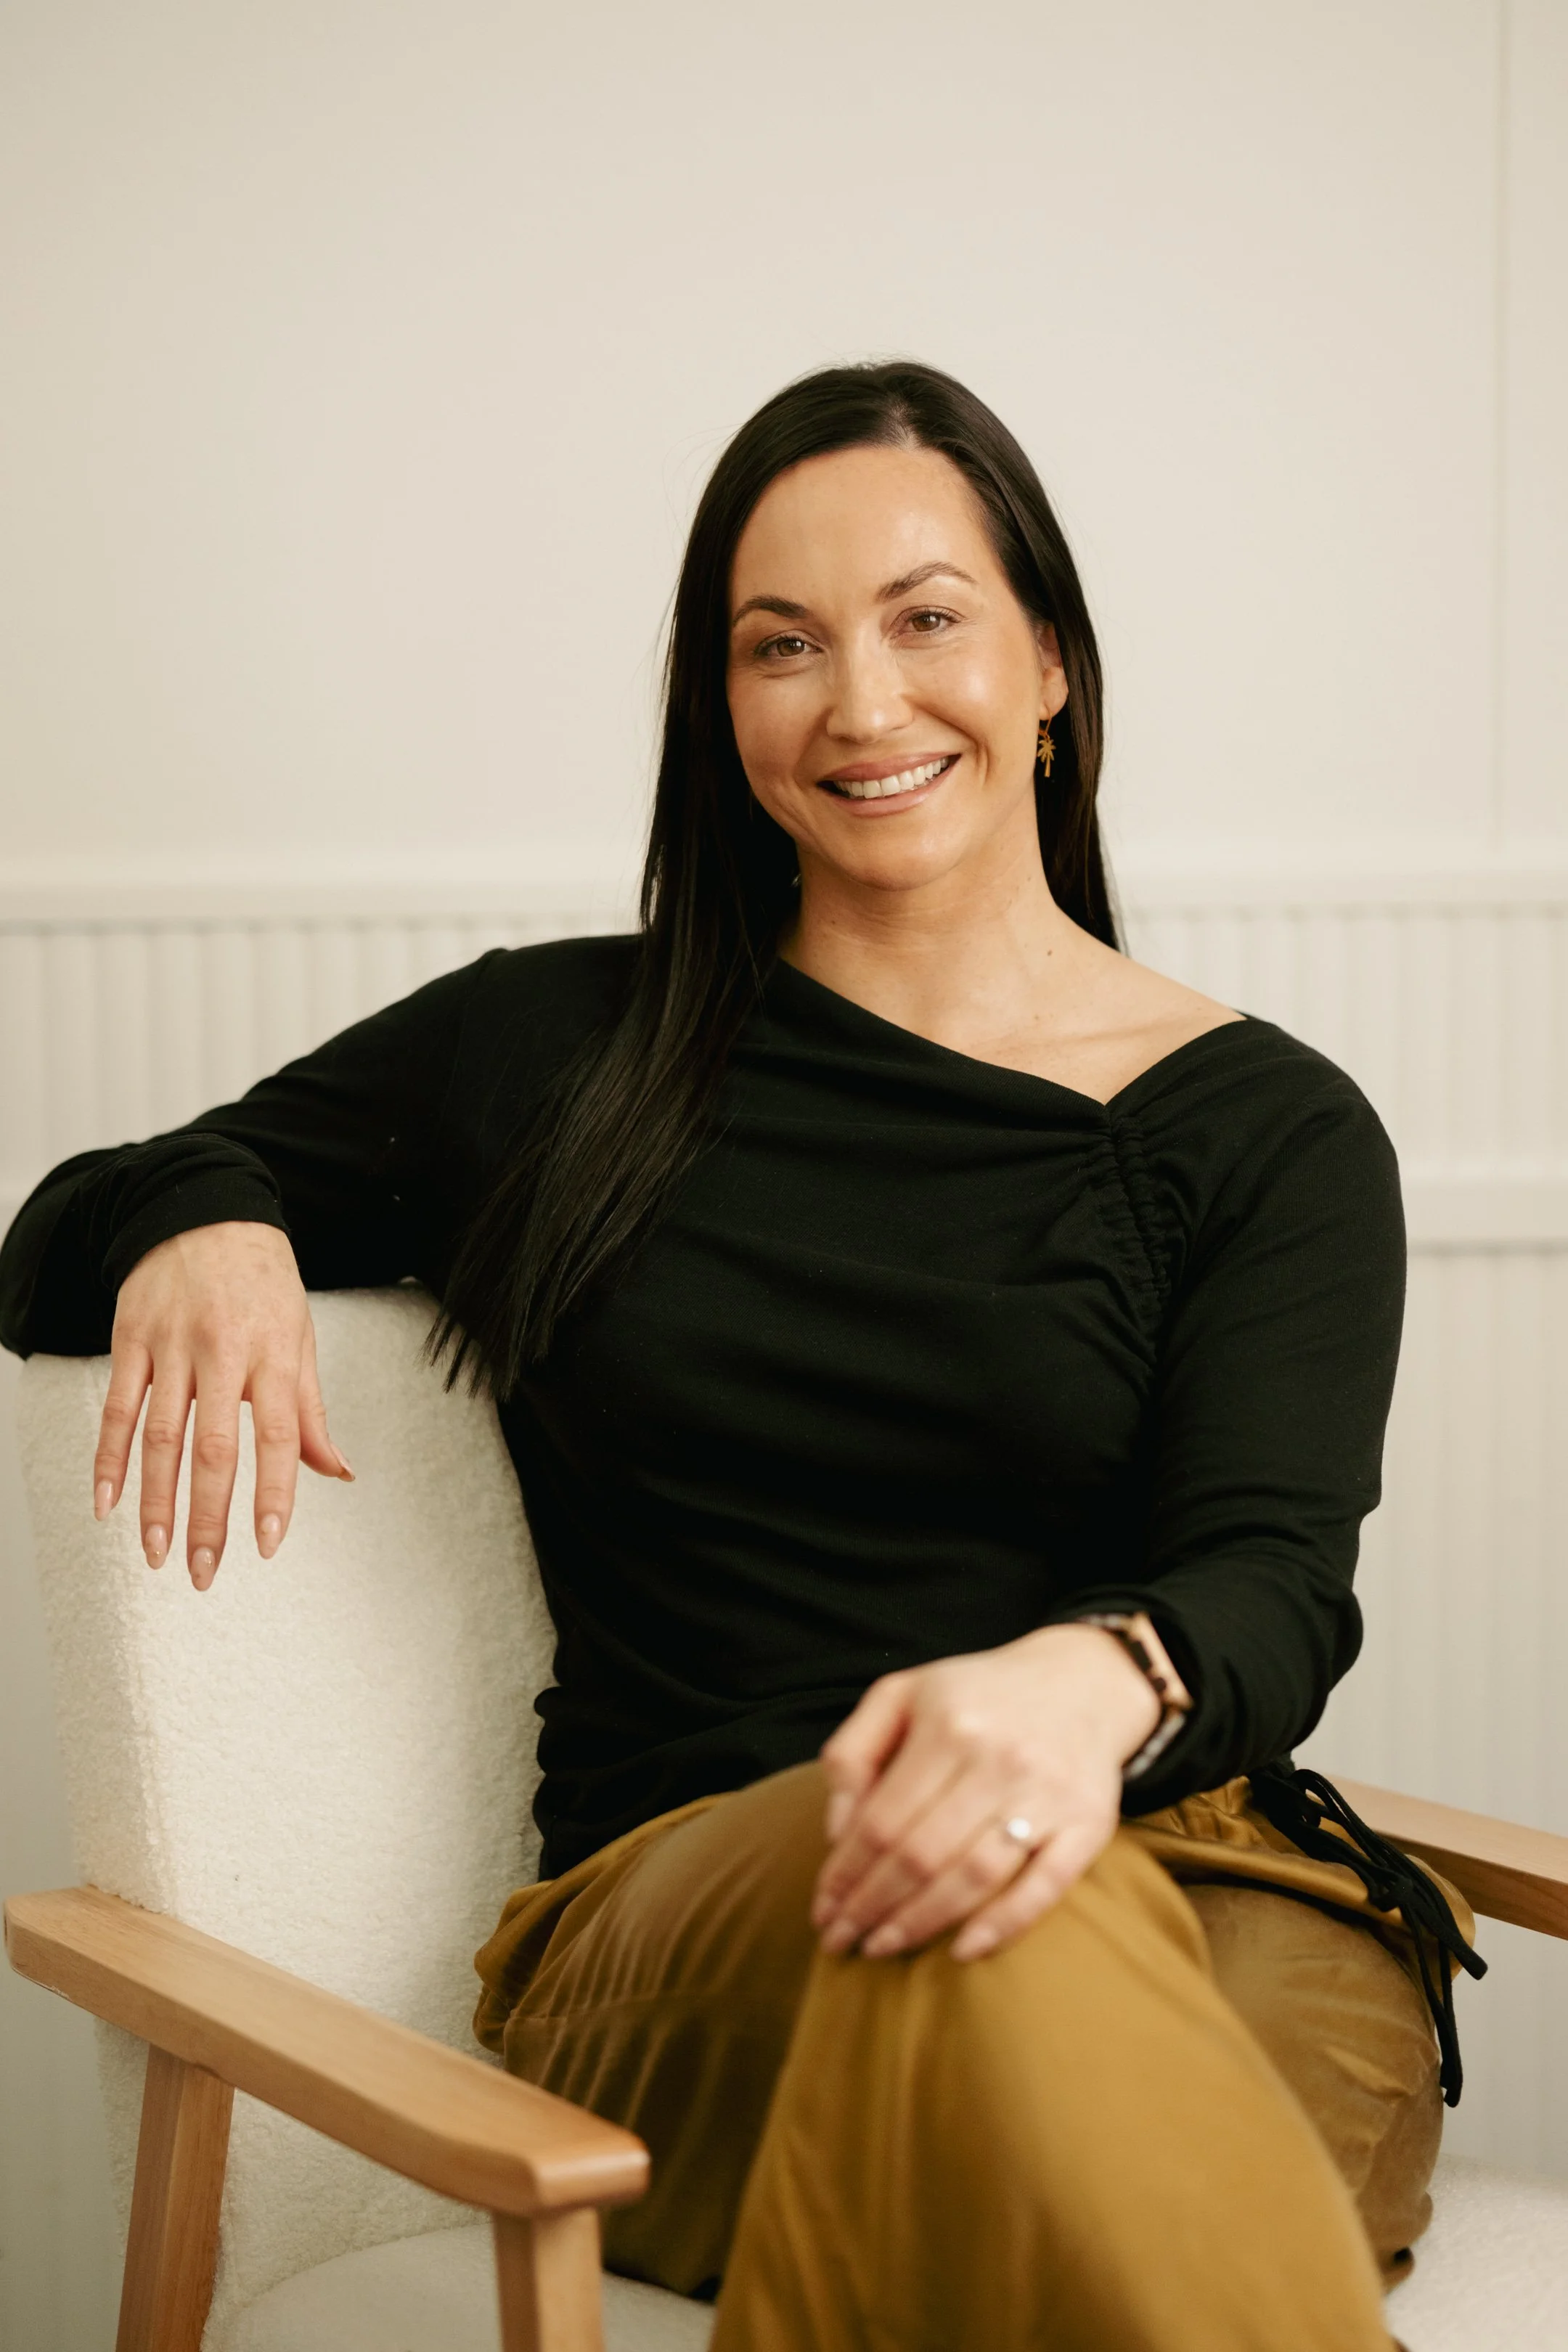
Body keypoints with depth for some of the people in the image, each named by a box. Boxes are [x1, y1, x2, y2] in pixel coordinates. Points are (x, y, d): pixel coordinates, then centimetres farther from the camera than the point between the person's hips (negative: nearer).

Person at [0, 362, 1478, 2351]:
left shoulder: (1268, 1133, 12)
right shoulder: (562, 1054, 16)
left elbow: (1278, 1585, -4)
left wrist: (1100, 1682, -30)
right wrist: (199, 1230, -1)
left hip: (1198, 1891, 0)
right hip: (674, 1933, 1)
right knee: (965, 1928, -38)